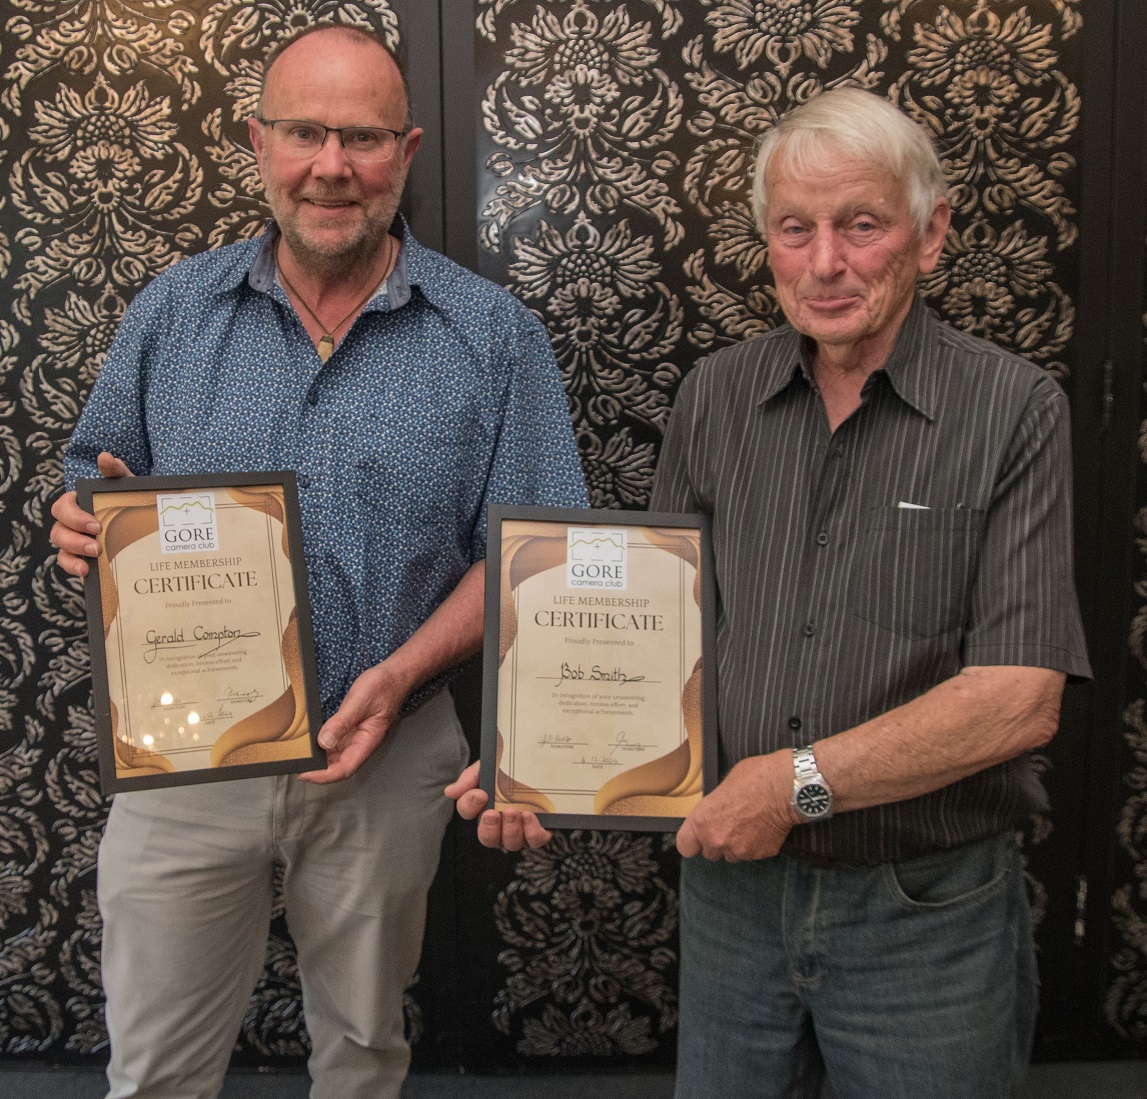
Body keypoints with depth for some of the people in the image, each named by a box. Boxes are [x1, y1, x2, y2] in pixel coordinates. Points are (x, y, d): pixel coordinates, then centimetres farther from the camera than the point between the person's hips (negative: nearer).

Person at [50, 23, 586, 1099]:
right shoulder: (170, 312, 1)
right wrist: (85, 525, -15)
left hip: (386, 758, 0)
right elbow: (96, 483, 9)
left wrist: (402, 673, -20)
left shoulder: (493, 336, -6)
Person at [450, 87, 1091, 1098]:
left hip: (927, 914, -3)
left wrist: (800, 780, -19)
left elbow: (1020, 699, -17)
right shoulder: (717, 397, 2)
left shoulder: (1014, 410, -10)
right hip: (732, 885, 4)